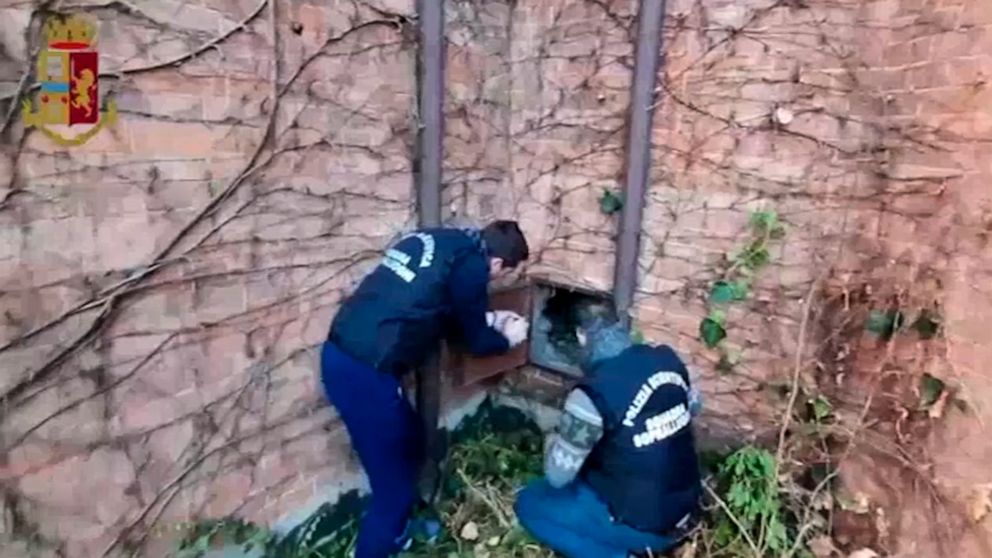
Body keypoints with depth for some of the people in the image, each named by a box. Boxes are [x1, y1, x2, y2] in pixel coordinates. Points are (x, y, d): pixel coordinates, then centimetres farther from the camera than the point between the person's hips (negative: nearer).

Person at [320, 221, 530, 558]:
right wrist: (507, 338, 22)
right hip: (364, 372, -10)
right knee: (393, 482, 6)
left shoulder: (443, 242, 15)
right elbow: (475, 341, 2)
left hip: (341, 354, 10)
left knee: (409, 445, 27)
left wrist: (489, 319, 32)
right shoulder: (471, 265, -10)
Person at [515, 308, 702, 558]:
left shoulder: (594, 394, -26)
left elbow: (557, 475, -16)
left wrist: (553, 439, 3)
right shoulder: (668, 360, -6)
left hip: (641, 524, -7)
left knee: (529, 504, 6)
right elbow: (693, 407, 15)